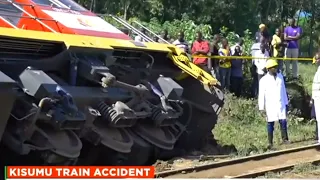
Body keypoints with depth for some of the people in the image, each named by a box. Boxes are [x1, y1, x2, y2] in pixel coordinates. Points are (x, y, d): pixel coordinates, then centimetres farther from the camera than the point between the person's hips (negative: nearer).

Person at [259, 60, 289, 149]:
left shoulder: (280, 76, 7)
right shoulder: (264, 80, -7)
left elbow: (283, 90, 13)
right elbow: (261, 95, -6)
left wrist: (286, 103, 14)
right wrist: (262, 108, -8)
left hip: (281, 104, 3)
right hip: (270, 106, -3)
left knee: (283, 122, -3)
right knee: (270, 124, 3)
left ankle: (285, 139, 9)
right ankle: (270, 143, 10)